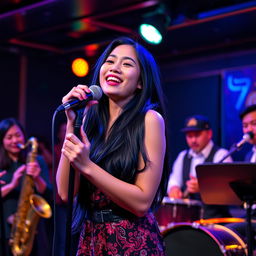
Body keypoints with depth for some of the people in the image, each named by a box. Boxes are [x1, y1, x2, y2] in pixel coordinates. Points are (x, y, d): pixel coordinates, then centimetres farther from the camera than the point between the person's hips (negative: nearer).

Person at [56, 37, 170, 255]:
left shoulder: (149, 119, -11)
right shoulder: (92, 119, 3)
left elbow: (142, 201, -16)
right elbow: (65, 192, -6)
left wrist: (87, 166, -22)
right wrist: (71, 122, -9)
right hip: (90, 238, 5)